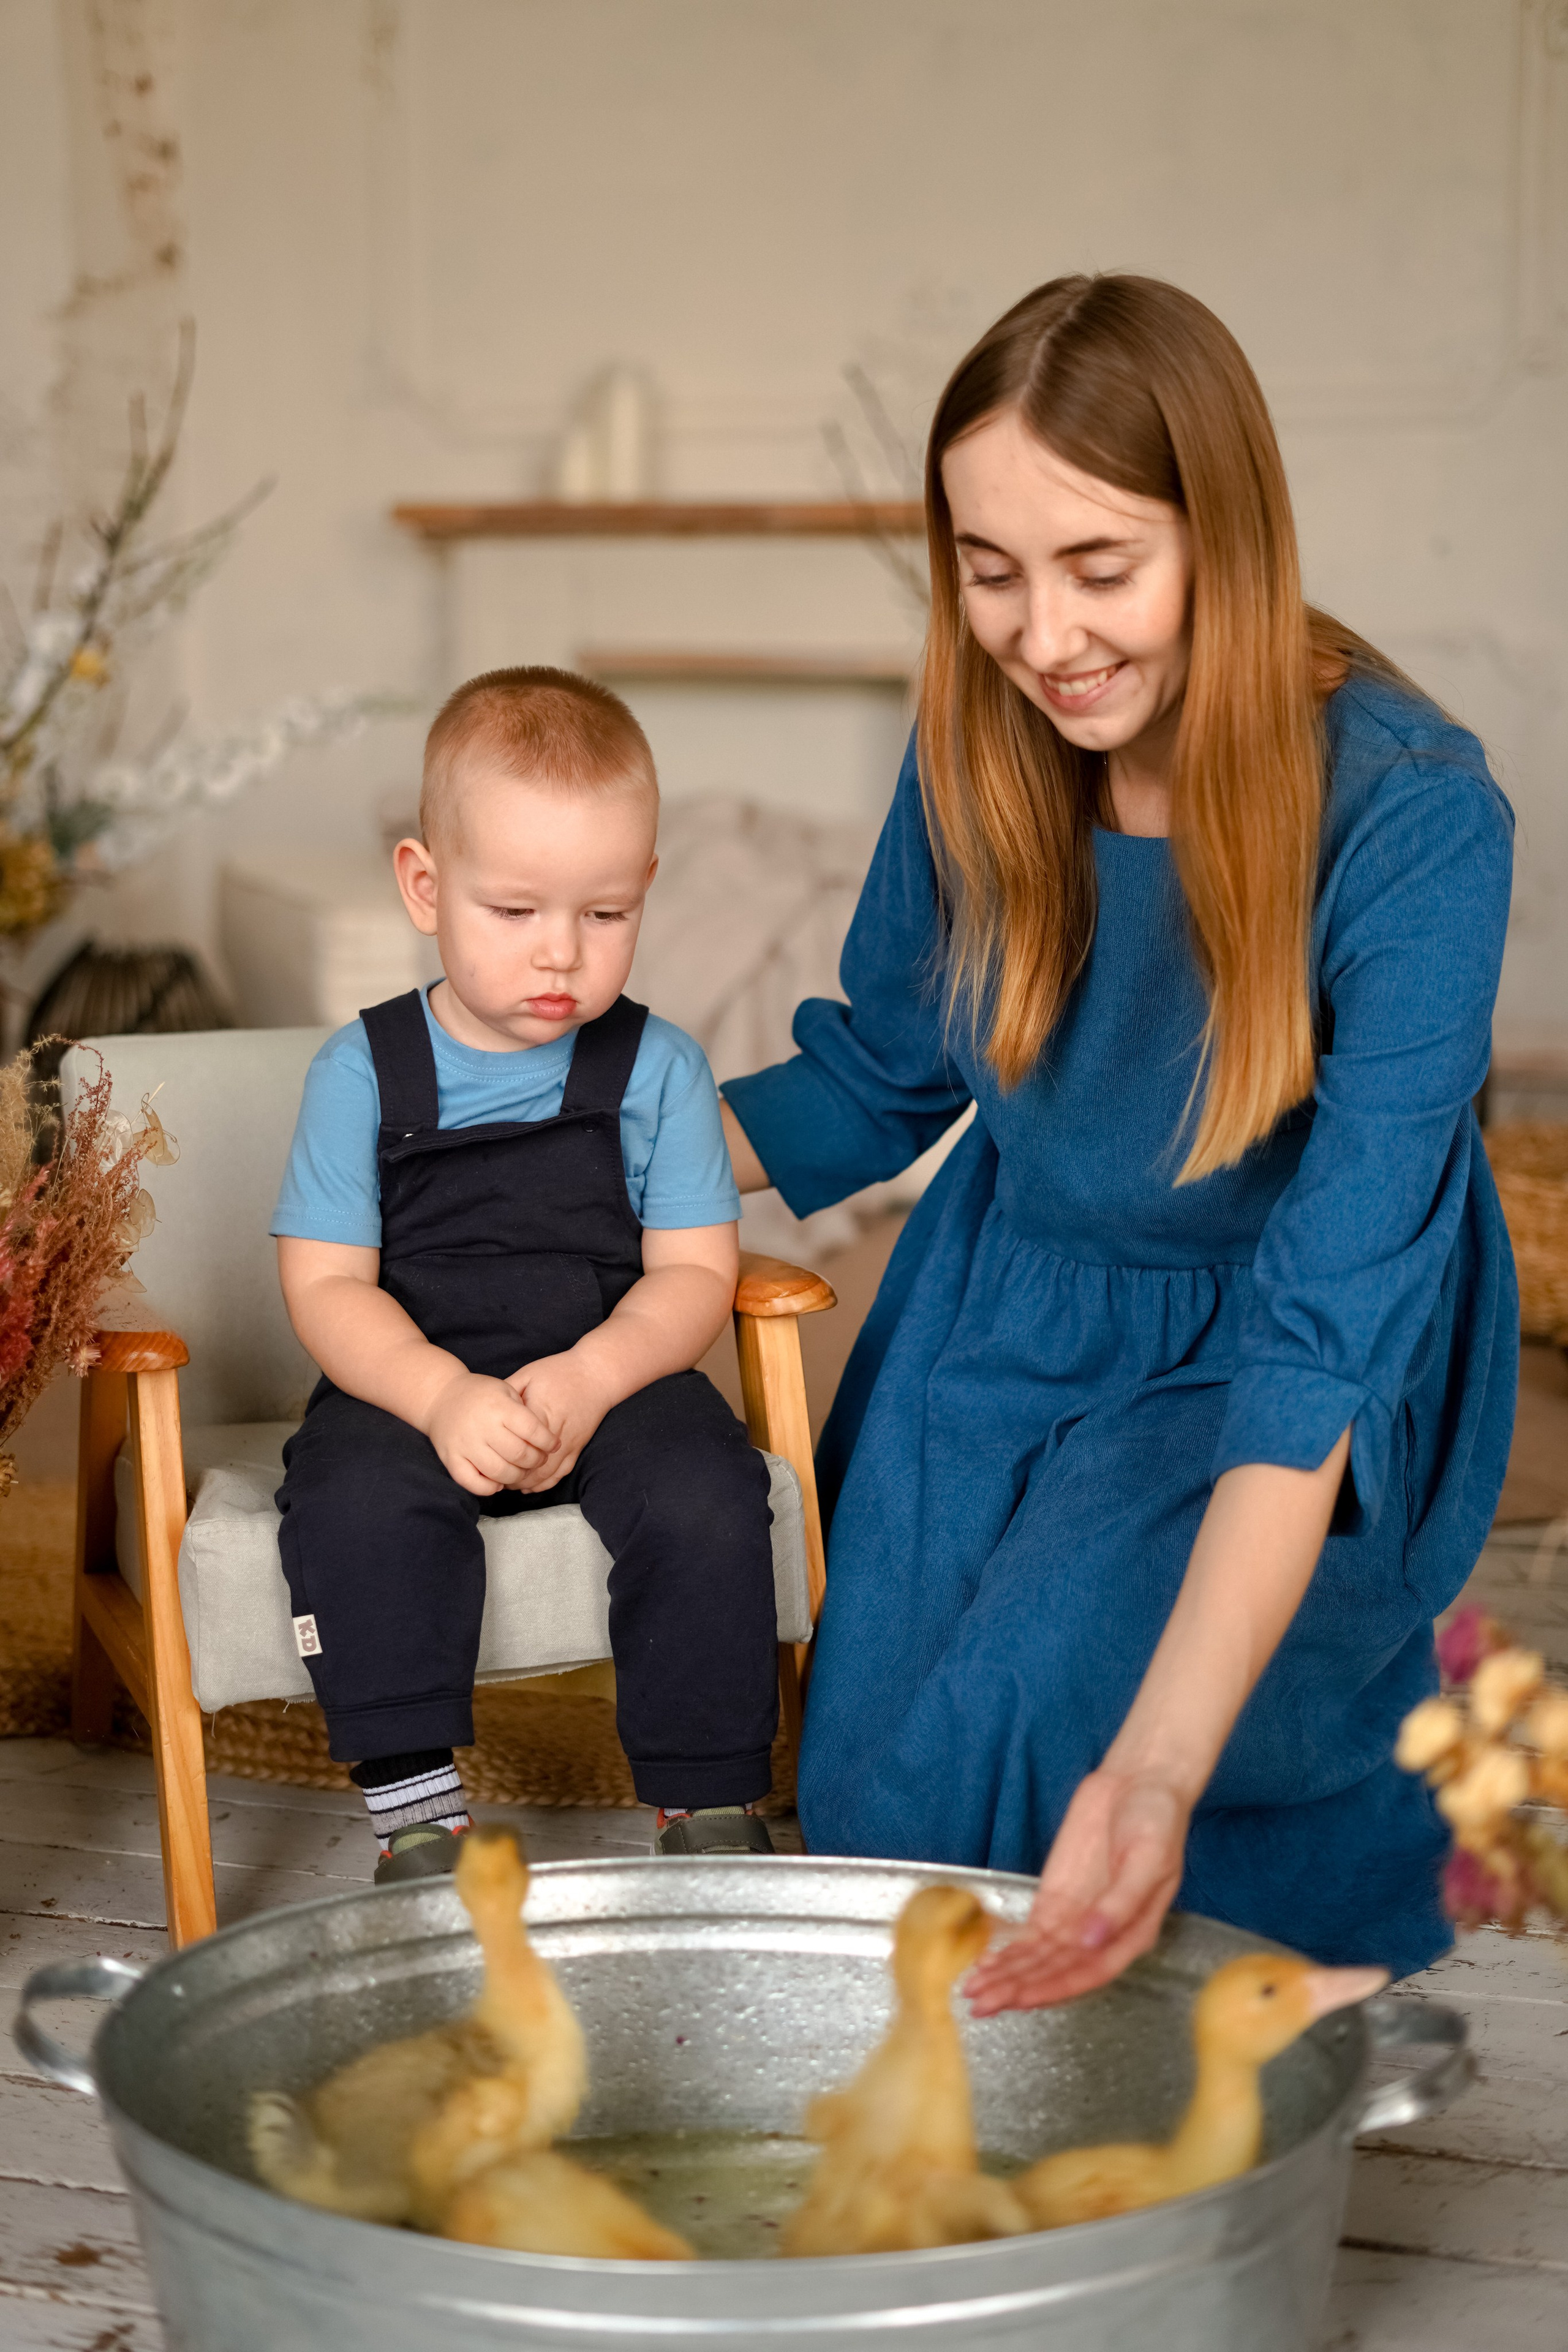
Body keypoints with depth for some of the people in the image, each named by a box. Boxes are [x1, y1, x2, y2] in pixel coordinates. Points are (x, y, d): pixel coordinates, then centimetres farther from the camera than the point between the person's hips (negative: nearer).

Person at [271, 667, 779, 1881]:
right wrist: (442, 1394, -22)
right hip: (413, 1382, 0)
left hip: (618, 1371, 1)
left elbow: (694, 1274, -1)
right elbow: (327, 1286, -3)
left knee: (706, 1499, -27)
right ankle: (414, 1806, -18)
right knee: (357, 1506, -31)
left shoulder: (658, 1065, 1)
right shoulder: (364, 1071, 0)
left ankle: (709, 1803, -8)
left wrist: (587, 1380, -21)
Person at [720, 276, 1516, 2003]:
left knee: (1019, 1716, -26)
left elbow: (1327, 1328, -34)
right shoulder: (978, 752, -11)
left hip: (1270, 1378, -4)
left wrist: (1158, 1766, -44)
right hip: (1002, 1324, 4)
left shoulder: (1412, 820, -27)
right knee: (859, 1808, -9)